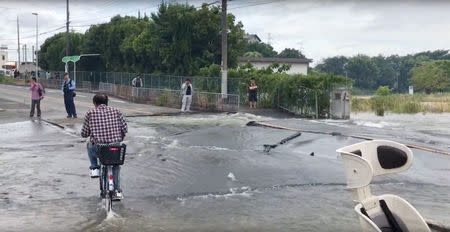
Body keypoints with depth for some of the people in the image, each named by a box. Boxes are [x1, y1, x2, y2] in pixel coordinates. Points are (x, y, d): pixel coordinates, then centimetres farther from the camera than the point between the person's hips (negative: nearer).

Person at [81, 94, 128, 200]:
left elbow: (84, 134, 3)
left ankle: (95, 168, 26)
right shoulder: (116, 111, 7)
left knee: (89, 145, 35)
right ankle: (117, 191, 31)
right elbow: (125, 129, 4)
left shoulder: (91, 113, 2)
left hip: (98, 149, -1)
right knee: (116, 164, 34)